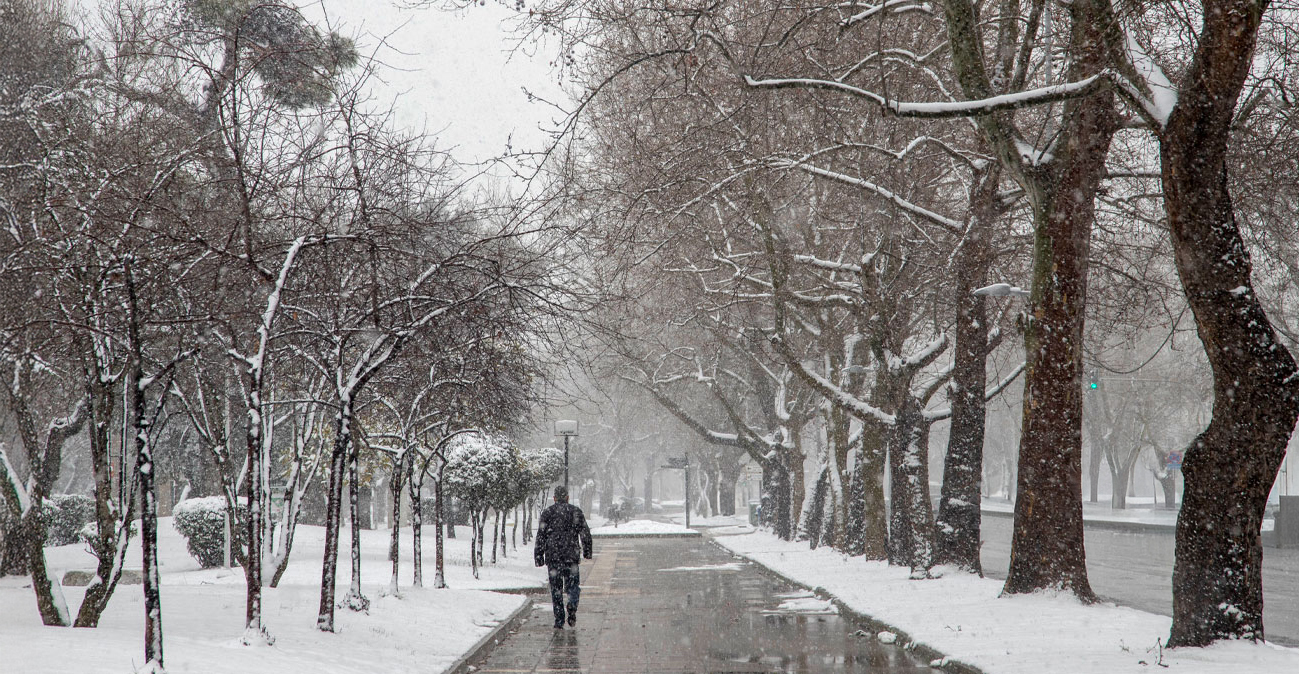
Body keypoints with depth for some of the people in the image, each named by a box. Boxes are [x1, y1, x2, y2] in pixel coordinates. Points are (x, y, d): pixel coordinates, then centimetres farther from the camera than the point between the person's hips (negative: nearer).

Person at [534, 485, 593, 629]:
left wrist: (539, 556, 4)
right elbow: (585, 533, 3)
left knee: (556, 588, 5)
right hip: (571, 555, 0)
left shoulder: (547, 512, 4)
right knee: (573, 584, 11)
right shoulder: (576, 511, 5)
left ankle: (559, 620, 0)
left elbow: (541, 536, 1)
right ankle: (572, 605, -17)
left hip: (552, 555, 0)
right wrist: (587, 551, 13)